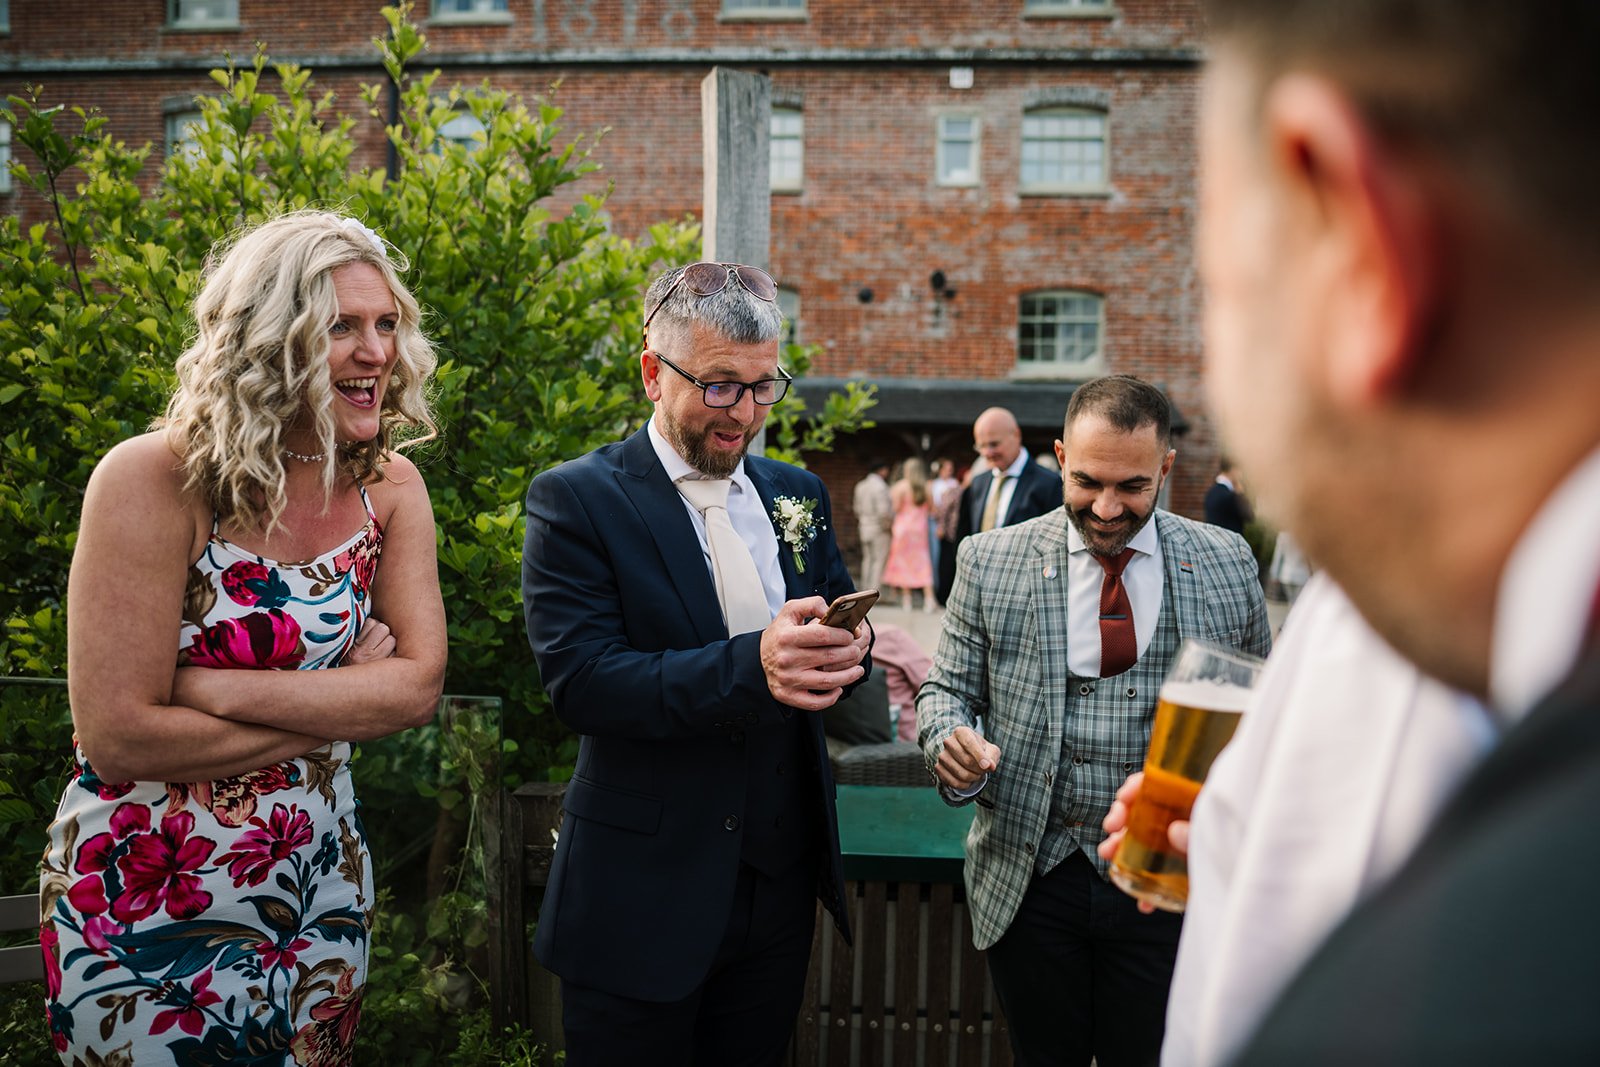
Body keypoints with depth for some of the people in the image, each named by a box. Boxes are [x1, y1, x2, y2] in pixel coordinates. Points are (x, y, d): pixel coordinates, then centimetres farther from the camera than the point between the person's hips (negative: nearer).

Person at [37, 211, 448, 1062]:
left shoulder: (389, 487, -3)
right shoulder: (154, 481, -17)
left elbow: (420, 686, -10)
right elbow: (118, 733, -21)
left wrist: (217, 687, -20)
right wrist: (343, 702, -14)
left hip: (321, 890, 5)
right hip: (148, 905, -4)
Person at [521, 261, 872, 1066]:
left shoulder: (797, 495, 7)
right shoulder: (575, 500, -10)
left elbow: (838, 618, 11)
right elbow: (578, 679, -19)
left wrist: (843, 650, -15)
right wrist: (749, 666, -33)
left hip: (780, 885, 5)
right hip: (642, 900, -4)